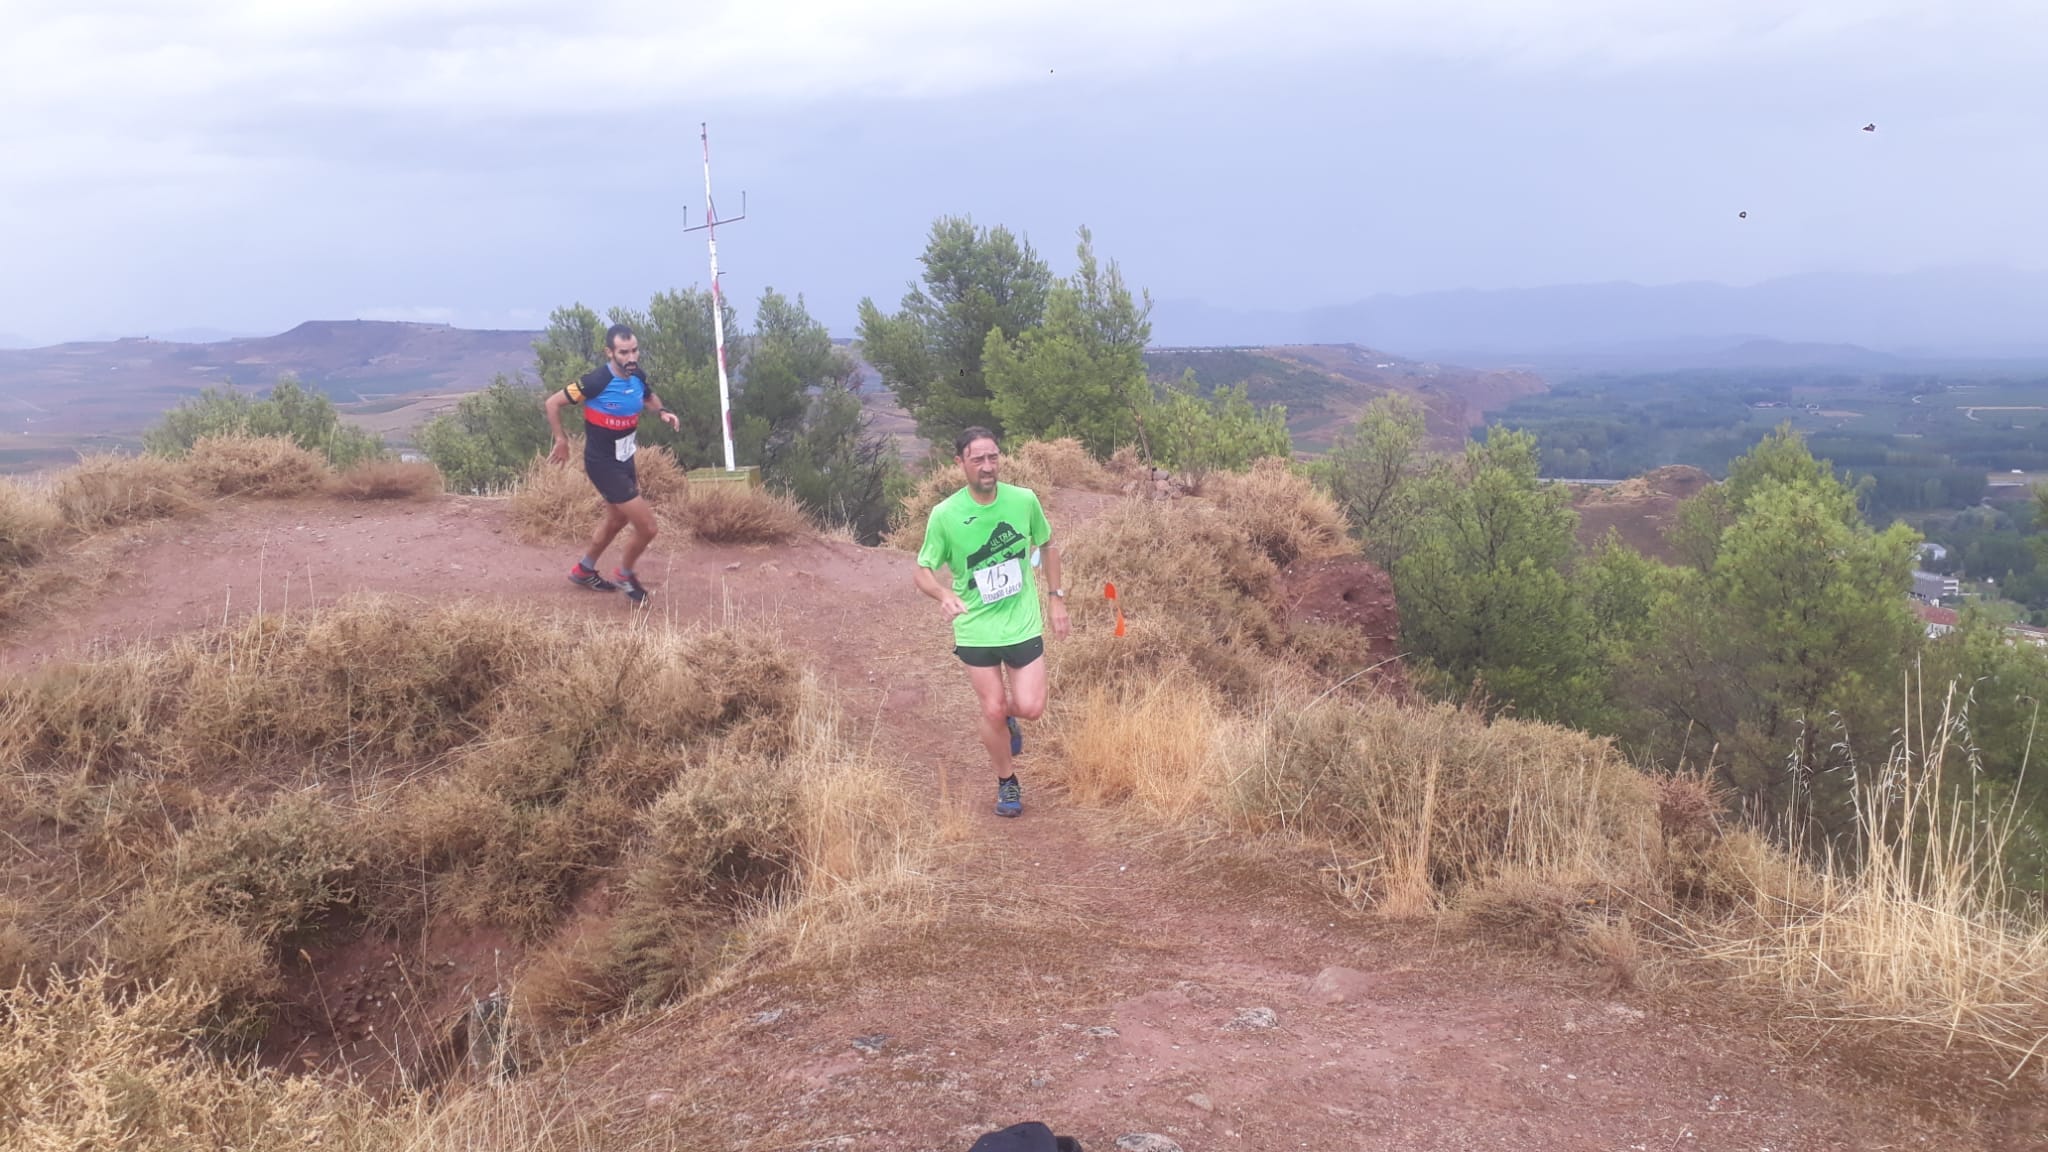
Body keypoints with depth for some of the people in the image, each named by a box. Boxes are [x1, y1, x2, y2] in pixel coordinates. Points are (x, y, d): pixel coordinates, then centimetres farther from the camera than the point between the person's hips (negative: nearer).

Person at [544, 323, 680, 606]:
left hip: (625, 460, 8)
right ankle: (625, 576, 20)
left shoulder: (637, 377, -6)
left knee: (616, 519, 27)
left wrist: (662, 412, -3)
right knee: (647, 526, -8)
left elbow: (649, 398, 18)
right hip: (603, 464, -8)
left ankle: (583, 570, 49)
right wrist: (561, 441, -8)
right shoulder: (596, 381, -26)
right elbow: (553, 403, -15)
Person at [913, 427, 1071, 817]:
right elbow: (923, 572, -7)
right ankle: (1007, 782, 27)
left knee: (1031, 707, -7)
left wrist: (1057, 599, 8)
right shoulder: (944, 515, -13)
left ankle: (1008, 713, 31)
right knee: (992, 711, 2)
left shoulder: (1024, 500, -7)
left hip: (1023, 624, 1)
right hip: (975, 629, -1)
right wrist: (945, 595, -28)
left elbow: (1047, 547, 10)